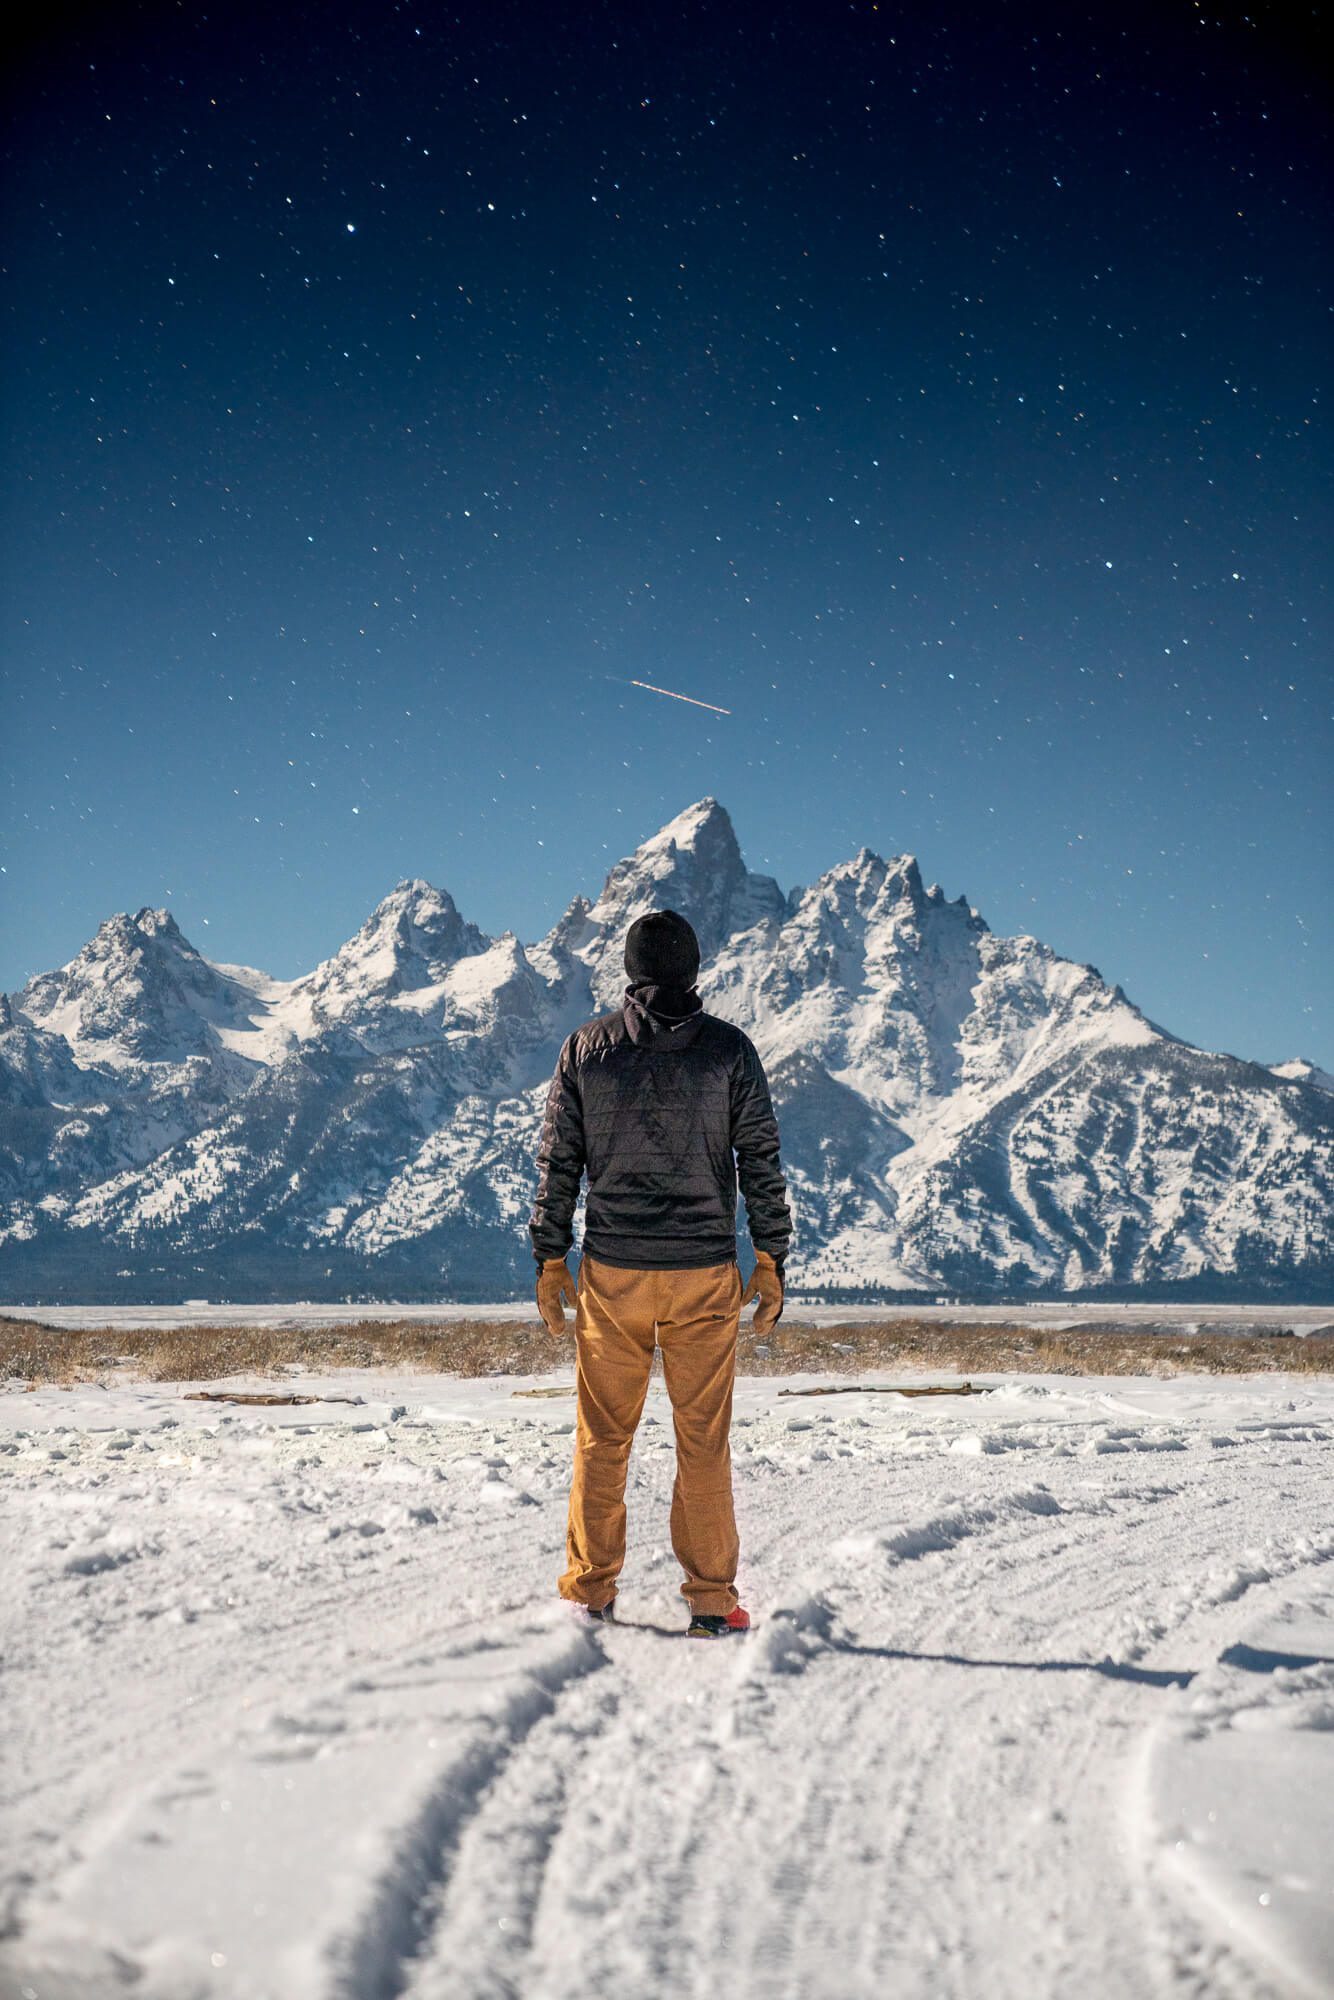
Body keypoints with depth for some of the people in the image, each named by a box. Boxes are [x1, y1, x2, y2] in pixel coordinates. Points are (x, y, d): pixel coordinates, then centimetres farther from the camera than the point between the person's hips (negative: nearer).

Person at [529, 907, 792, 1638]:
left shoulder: (585, 1047, 0)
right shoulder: (728, 1048, -3)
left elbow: (558, 1161, 2)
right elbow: (761, 1161, -3)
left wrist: (549, 1259, 9)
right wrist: (771, 1260, 4)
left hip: (611, 1274, 1)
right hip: (704, 1274, -1)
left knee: (602, 1434, 12)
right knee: (704, 1440, 5)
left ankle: (591, 1586, 20)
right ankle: (711, 1601, 8)